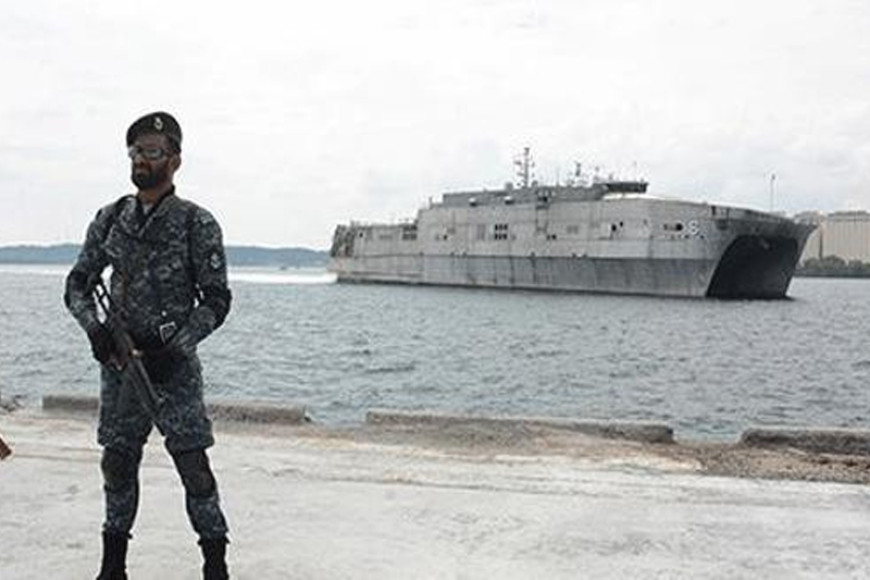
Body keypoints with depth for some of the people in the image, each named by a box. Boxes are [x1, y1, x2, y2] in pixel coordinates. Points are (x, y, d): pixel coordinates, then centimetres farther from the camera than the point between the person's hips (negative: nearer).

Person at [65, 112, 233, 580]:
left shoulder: (197, 224, -6)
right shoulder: (110, 219, 7)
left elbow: (216, 300, -7)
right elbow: (77, 284, 10)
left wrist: (174, 344, -19)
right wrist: (94, 328, -10)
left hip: (173, 365, -4)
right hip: (118, 363, 4)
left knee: (193, 466, -4)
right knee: (117, 463, 12)